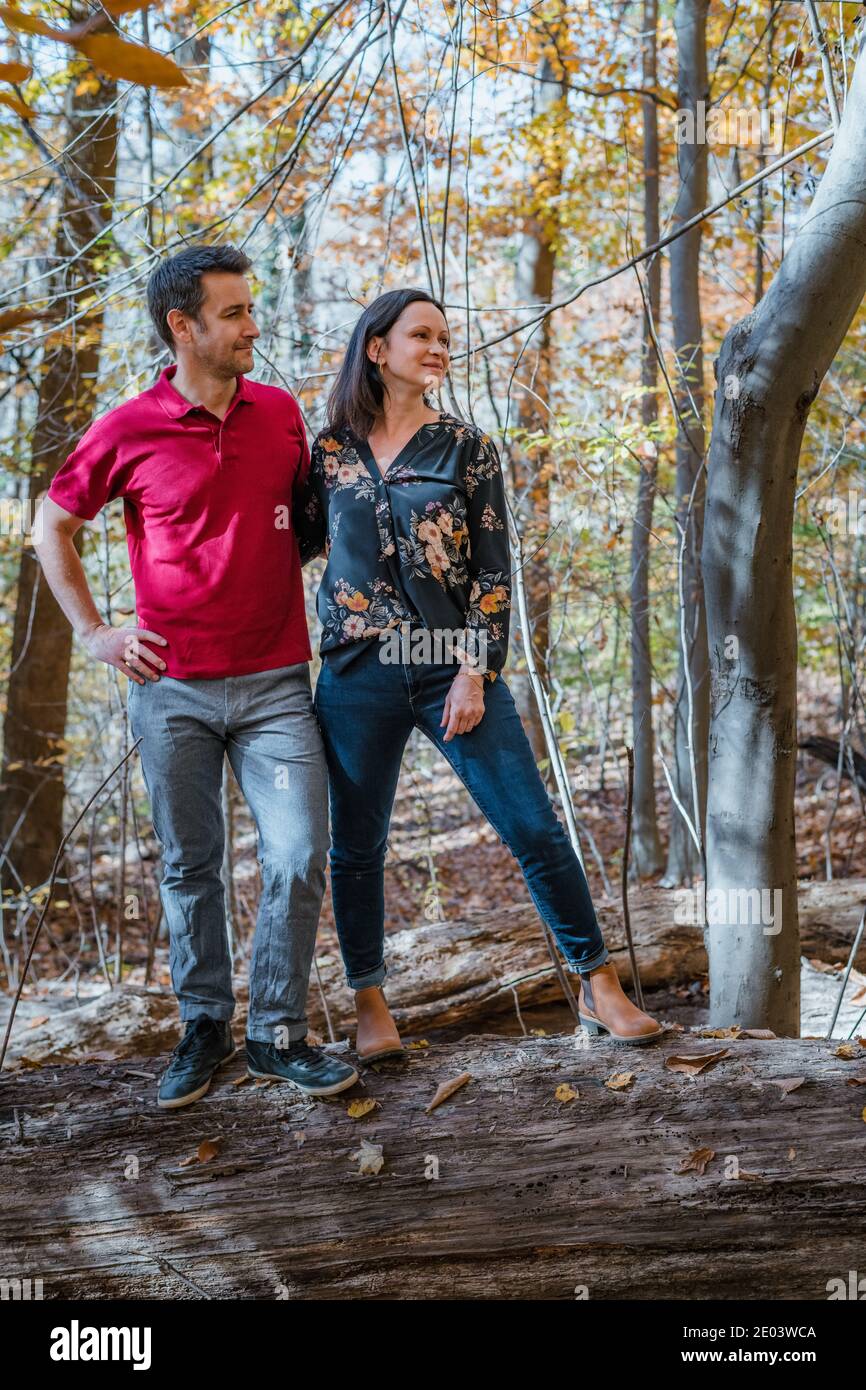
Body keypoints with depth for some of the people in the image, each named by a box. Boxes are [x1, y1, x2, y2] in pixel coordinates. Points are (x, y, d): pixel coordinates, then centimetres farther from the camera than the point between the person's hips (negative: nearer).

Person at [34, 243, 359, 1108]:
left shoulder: (280, 413, 5)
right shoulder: (129, 430, -3)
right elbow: (53, 525, 10)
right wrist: (92, 631, 2)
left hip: (274, 684, 2)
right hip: (171, 689, -1)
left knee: (299, 856, -5)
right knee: (189, 867, 8)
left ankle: (278, 1033, 11)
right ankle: (202, 1029, 25)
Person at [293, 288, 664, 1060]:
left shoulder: (465, 447, 3)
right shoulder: (331, 450, 7)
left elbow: (493, 572, -1)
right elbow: (303, 542, 20)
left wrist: (475, 672, -9)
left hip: (454, 668, -1)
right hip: (358, 674, 1)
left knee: (535, 830, -2)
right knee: (356, 846, 6)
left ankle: (599, 987, 11)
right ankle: (372, 1007, 22)